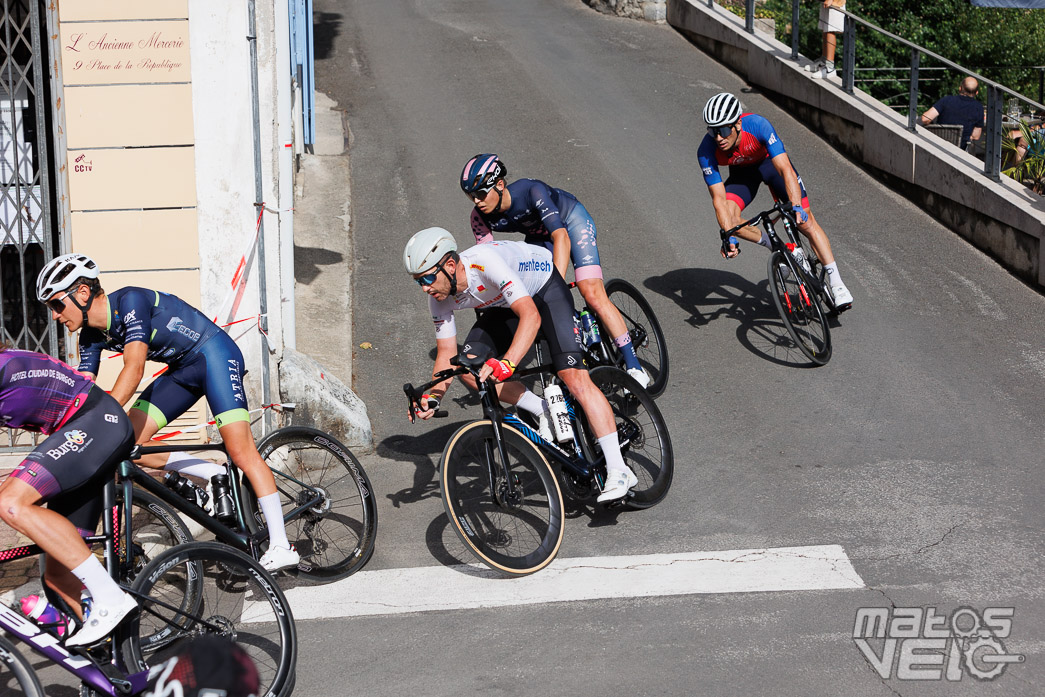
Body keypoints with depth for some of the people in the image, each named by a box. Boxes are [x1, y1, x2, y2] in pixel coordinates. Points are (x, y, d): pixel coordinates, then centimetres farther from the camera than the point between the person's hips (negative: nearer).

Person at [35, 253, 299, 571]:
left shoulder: (130, 301, -24)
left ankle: (281, 546, -16)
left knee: (240, 450, -18)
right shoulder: (92, 336, 0)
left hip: (215, 354, -8)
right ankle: (220, 477, 3)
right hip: (183, 369, 9)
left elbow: (134, 368, -34)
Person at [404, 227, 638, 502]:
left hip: (545, 288, -7)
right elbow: (447, 354, -9)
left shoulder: (485, 262, -39)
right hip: (504, 305, 7)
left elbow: (531, 315, -46)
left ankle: (619, 472, -21)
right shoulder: (440, 299, -17)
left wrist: (506, 363, -59)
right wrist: (433, 398, -26)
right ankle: (546, 414, -2)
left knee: (573, 375, -22)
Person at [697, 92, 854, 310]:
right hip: (742, 172, 2)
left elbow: (785, 169, -43)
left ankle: (836, 283, -4)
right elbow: (718, 198, -28)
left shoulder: (758, 125, -39)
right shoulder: (706, 151, -31)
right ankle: (773, 246, 2)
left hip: (771, 161, -2)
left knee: (805, 220, -10)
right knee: (728, 219, -25)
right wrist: (728, 236, -40)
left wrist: (796, 207, -55)